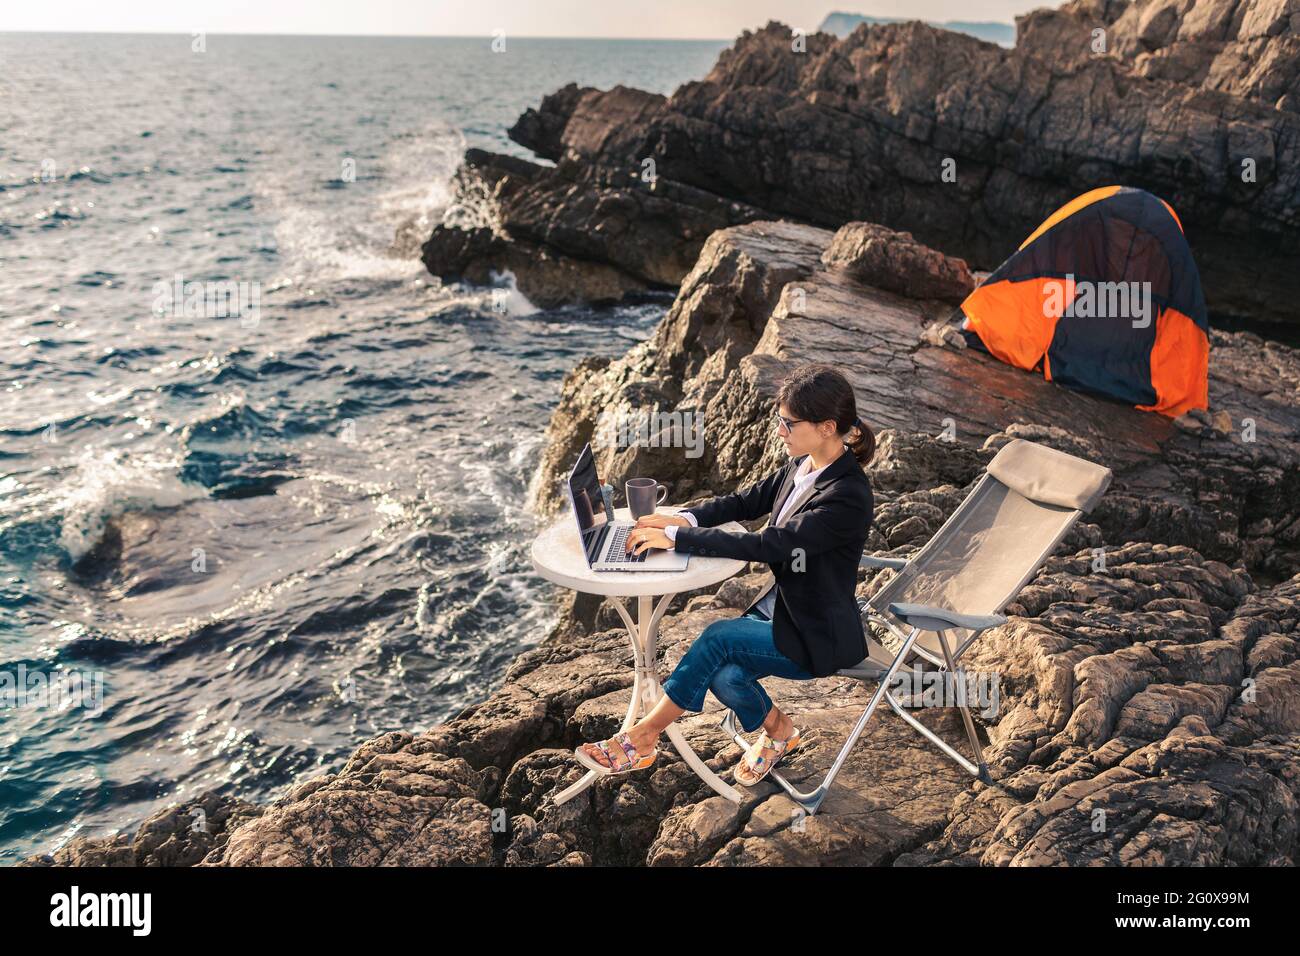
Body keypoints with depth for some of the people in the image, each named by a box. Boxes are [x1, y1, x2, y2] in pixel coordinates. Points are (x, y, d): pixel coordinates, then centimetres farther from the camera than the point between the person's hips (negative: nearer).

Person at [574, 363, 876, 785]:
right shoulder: (802, 465, 0)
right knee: (725, 677, -19)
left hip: (820, 637, -7)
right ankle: (776, 731, 9)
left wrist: (675, 537, -28)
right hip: (781, 603, 7)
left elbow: (767, 544, -31)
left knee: (719, 637, -25)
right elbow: (747, 501, 11)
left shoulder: (848, 496, -26)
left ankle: (642, 737, -11)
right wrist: (685, 518, -8)